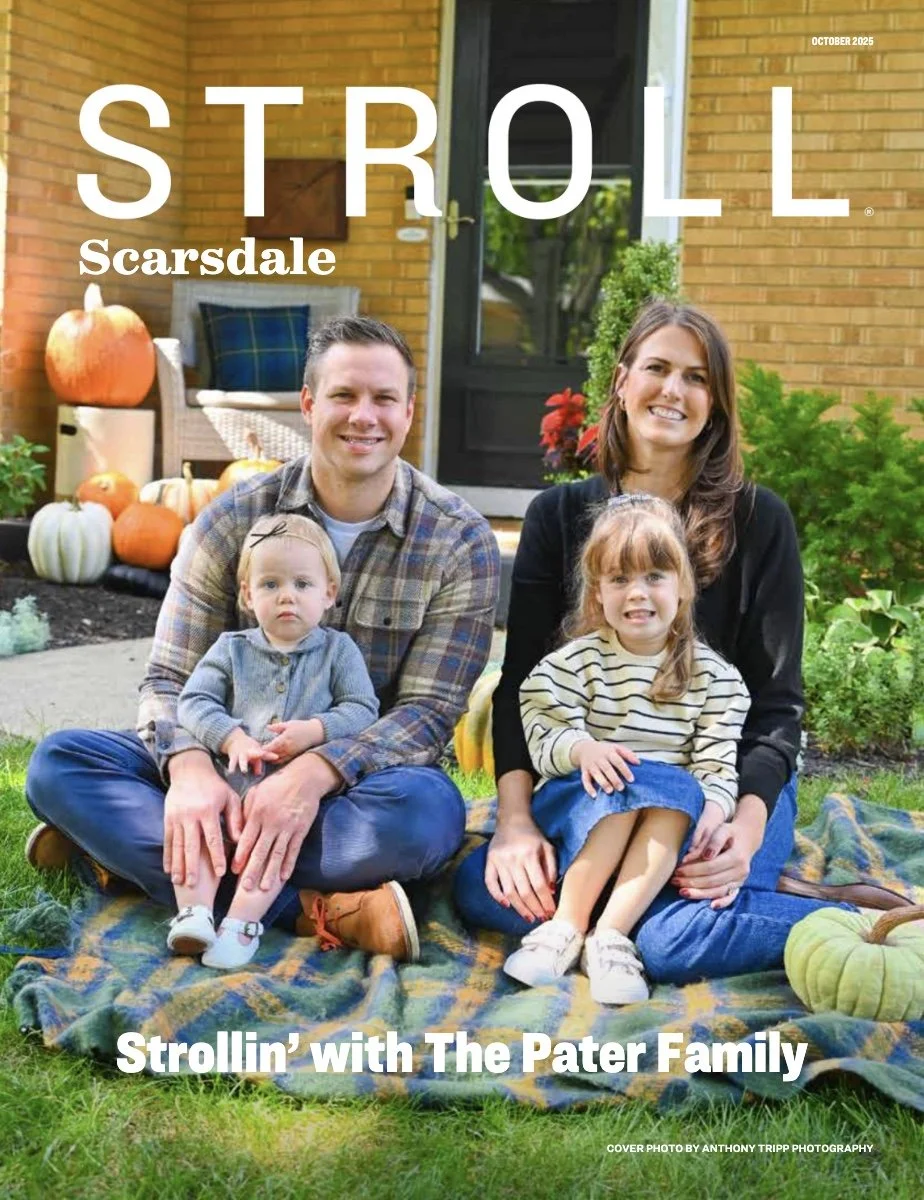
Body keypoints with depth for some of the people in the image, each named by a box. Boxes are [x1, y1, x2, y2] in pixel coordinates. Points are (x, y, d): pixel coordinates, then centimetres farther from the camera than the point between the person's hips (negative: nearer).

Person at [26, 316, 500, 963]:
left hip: (356, 782, -2)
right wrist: (190, 768, -29)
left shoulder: (461, 541, -7)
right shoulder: (235, 518, -3)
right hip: (230, 769, 2)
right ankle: (309, 909, -32)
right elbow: (171, 679, -5)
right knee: (59, 762, -21)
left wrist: (313, 774, -32)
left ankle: (128, 845, -27)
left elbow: (430, 708, -13)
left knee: (428, 809, -37)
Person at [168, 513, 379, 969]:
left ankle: (242, 922, -34)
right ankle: (194, 911, -32)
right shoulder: (231, 649, 16)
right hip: (228, 777, 2)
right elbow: (194, 701, 5)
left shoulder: (338, 650, 12)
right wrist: (230, 738, -13)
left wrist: (314, 730, -15)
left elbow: (362, 709, 3)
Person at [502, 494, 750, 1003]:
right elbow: (544, 735, -8)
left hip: (667, 820, 1)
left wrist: (713, 811, -21)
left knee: (681, 789, -31)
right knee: (628, 781, -32)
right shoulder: (578, 660, 2)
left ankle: (610, 936, -34)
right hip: (578, 804, -1)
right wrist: (583, 749, -29)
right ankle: (567, 924, -30)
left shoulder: (710, 673, 5)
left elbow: (718, 761, -1)